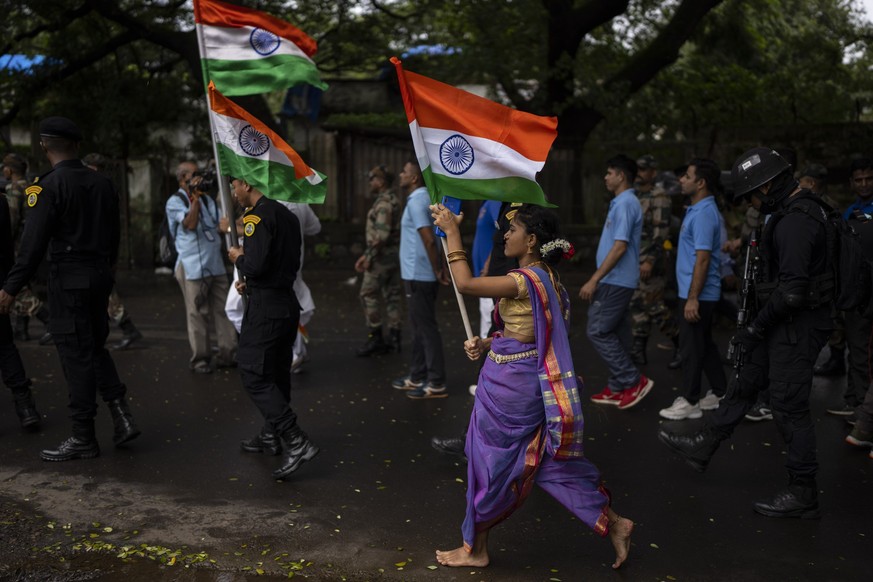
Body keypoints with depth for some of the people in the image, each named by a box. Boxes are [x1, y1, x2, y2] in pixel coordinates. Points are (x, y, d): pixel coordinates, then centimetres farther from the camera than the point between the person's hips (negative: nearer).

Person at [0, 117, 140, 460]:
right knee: (95, 347, 18)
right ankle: (122, 416, 11)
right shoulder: (102, 183, 7)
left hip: (68, 278, -7)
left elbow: (34, 243, -17)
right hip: (100, 276, 7)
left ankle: (84, 438, 8)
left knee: (76, 354, 0)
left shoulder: (49, 186, -13)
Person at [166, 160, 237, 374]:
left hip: (216, 265, 6)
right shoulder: (175, 202, -3)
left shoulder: (207, 199, 16)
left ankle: (227, 354, 13)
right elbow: (190, 224, -17)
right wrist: (194, 197, -15)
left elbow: (220, 226, 17)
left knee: (224, 310, 6)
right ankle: (200, 359, 6)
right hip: (193, 266, -6)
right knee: (198, 314, -2)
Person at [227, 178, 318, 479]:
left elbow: (256, 265, -24)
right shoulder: (287, 215, 14)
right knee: (276, 372, 18)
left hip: (265, 307, -10)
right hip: (288, 303, 10)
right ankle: (272, 436, 30)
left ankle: (297, 442, -13)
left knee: (254, 375, -6)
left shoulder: (258, 217, -15)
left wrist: (238, 258, -3)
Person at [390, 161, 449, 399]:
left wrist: (437, 271, -16)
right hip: (417, 274, 10)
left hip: (418, 276, -10)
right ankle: (417, 377, 26)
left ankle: (436, 383, 1)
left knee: (426, 328, -5)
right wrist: (439, 269, 11)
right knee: (419, 327, 16)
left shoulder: (416, 202, -16)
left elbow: (429, 240, -22)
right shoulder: (425, 199, 14)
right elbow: (435, 238, 15)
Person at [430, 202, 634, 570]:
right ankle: (612, 522, 21)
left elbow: (465, 283, -22)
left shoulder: (524, 281, -22)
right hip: (528, 380, 9)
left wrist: (452, 231, -15)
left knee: (489, 460, 7)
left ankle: (475, 549, 23)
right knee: (549, 460, 17)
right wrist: (486, 343, 4)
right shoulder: (545, 278, 8)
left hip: (509, 384, -9)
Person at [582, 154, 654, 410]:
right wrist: (598, 280, 22)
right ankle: (618, 388, 18)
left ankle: (634, 381, -3)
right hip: (616, 281, 10)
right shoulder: (621, 203, 16)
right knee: (613, 333, 12)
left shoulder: (625, 205, -16)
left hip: (616, 281, -10)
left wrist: (594, 280, -23)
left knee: (598, 331, -8)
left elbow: (620, 247, -23)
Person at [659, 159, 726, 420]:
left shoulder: (704, 214, -19)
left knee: (691, 347, -2)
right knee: (703, 344, 17)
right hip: (696, 292, 10)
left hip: (698, 294, -10)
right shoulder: (699, 210, 13)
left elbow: (703, 259, -23)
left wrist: (693, 298, -24)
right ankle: (720, 394, 26)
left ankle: (689, 402, 6)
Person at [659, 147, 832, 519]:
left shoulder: (794, 223, -23)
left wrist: (755, 329, -16)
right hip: (786, 322, 10)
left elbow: (792, 291, -28)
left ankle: (803, 494, 11)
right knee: (746, 383, 19)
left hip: (797, 327, -10)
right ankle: (703, 446, 33)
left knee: (789, 405, -1)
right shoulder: (798, 211, 10)